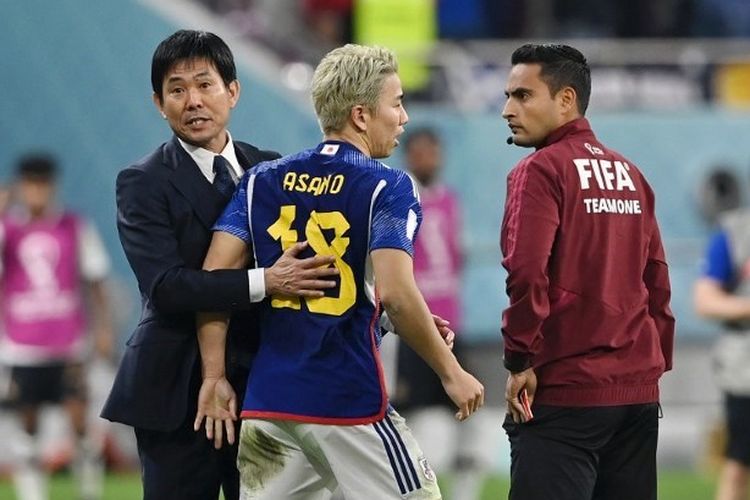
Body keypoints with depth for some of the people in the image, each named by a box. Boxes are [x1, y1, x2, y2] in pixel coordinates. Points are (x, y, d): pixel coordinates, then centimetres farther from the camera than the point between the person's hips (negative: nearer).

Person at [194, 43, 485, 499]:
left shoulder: (263, 180, 10)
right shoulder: (387, 188, -5)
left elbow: (214, 278, 3)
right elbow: (395, 293, -17)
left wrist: (214, 377, 7)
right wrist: (451, 373, -8)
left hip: (266, 403, 5)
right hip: (350, 403, -5)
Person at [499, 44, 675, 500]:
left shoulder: (542, 170, -7)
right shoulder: (631, 174, 14)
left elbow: (526, 272, -18)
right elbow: (656, 278, 16)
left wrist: (520, 360, -11)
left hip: (565, 390, -7)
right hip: (639, 390, 7)